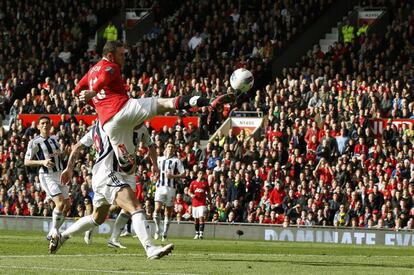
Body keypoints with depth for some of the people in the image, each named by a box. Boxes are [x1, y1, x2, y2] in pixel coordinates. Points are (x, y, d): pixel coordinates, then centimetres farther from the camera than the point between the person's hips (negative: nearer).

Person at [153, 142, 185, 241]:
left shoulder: (177, 161, 6)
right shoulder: (159, 159, 16)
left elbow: (183, 174, 2)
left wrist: (173, 176, -13)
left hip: (171, 188, -2)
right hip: (160, 187, 2)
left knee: (168, 211, 2)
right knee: (157, 209, -15)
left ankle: (165, 233, 11)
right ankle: (157, 230, 1)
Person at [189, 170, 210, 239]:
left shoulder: (205, 183, 6)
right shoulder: (193, 183, 7)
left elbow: (208, 194, 12)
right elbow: (189, 191, 10)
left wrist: (210, 202, 10)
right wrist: (191, 195, -12)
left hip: (202, 203, -2)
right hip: (195, 203, 2)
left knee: (201, 218, -14)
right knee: (196, 219, 7)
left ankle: (201, 233, -18)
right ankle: (197, 234, 17)